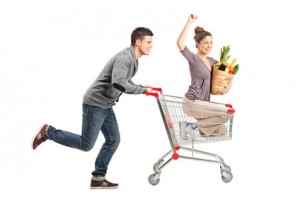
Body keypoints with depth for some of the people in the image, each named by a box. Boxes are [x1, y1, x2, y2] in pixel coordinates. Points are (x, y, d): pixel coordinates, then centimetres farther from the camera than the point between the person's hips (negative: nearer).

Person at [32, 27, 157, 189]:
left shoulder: (133, 60, 10)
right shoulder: (124, 57, -22)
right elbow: (118, 83, -35)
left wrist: (143, 88, 8)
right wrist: (143, 90, -28)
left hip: (106, 106, 10)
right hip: (95, 103, -10)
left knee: (113, 140, 7)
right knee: (86, 144, -2)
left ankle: (98, 178, 15)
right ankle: (48, 132, 11)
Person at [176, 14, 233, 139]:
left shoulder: (211, 61, 11)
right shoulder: (193, 59, -12)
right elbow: (180, 43, -30)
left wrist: (229, 83, 1)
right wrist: (190, 22, -28)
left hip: (202, 103, 8)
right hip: (192, 103, -8)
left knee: (221, 131, 10)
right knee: (227, 114, -15)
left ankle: (192, 126, 12)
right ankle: (193, 126, -6)